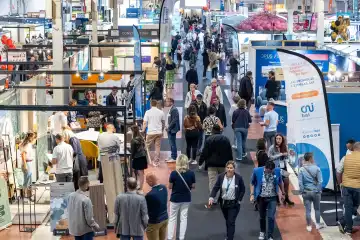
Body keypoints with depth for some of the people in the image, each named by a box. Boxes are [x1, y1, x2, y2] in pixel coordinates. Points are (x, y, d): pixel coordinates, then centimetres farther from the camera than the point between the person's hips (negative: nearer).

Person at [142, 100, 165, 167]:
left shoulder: (148, 112, -5)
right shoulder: (161, 112, 4)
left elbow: (145, 123, -10)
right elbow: (163, 123, 14)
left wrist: (143, 130, -3)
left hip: (151, 132, -2)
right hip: (159, 132, 3)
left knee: (147, 146, 9)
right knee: (157, 147, 6)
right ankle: (156, 162, 6)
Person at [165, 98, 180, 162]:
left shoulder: (174, 109, -15)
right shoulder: (171, 109, 14)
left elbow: (174, 120, -21)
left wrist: (169, 128, -17)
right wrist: (167, 127, 8)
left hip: (172, 129, -10)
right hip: (169, 129, 10)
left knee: (173, 144, -5)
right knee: (171, 144, 14)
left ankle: (174, 158, -1)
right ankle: (172, 156, 21)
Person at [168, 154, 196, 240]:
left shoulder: (174, 173, -18)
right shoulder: (191, 173, -11)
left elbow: (170, 187, -10)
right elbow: (193, 186, -3)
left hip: (175, 198, -2)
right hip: (186, 198, 2)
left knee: (172, 218, 12)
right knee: (184, 218, 13)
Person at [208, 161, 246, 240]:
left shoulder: (238, 178, -12)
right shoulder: (221, 177, -6)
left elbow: (243, 190, -1)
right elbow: (215, 188, -6)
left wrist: (239, 200, -5)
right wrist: (211, 197, -19)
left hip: (234, 204, -3)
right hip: (223, 203, 3)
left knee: (231, 222, -7)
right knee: (227, 221, 19)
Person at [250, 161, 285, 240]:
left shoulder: (277, 171, -10)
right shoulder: (257, 171, -14)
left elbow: (280, 182, 8)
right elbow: (252, 183, -1)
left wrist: (283, 193, 16)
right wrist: (252, 194, -7)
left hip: (272, 198, 0)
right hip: (261, 197, 0)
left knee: (271, 217, -6)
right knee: (262, 216, 15)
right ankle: (262, 232, 38)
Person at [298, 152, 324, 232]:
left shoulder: (301, 169, -8)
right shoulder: (316, 168, -10)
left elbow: (300, 182, -8)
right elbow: (320, 181, -9)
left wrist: (302, 192, 2)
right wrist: (319, 191, 1)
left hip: (306, 192, 0)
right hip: (315, 191, 0)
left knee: (308, 210, 8)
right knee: (317, 208, 16)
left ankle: (309, 226, 14)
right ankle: (318, 224, 26)